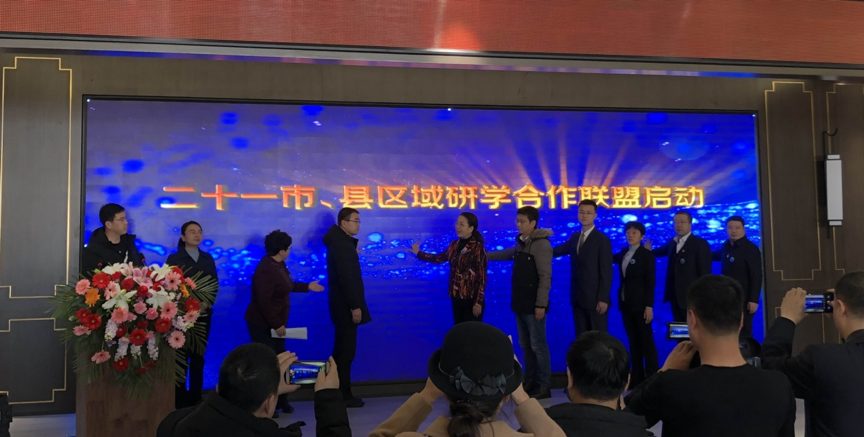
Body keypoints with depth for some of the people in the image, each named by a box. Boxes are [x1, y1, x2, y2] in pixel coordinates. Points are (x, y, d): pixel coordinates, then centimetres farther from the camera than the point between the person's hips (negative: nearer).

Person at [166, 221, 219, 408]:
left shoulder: (207, 258, 12)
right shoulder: (174, 259, -1)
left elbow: (214, 283, 10)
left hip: (203, 314, 4)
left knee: (199, 356, 8)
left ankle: (196, 398, 15)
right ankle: (180, 399, 5)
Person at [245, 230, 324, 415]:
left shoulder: (278, 264, 5)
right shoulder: (266, 269, -26)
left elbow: (285, 286, 20)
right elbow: (264, 302, -27)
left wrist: (307, 286, 25)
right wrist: (277, 324, -23)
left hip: (274, 322, 10)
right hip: (262, 324, -10)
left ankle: (280, 401, 26)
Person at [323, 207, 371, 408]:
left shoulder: (340, 242, 14)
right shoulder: (342, 244, -17)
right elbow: (346, 278, -23)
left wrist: (354, 254, 10)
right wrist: (355, 306, -22)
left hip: (343, 304, 10)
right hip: (346, 306, -10)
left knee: (342, 350, 15)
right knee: (346, 351, -3)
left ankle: (338, 392, 22)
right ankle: (344, 395, 5)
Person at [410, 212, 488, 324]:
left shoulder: (477, 248, -14)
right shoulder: (454, 245, 6)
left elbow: (482, 277, -14)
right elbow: (440, 258, 24)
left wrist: (478, 302, -16)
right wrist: (419, 253, 25)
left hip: (471, 299, -6)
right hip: (456, 297, 6)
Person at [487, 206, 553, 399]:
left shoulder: (541, 244, -13)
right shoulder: (520, 243, 12)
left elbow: (545, 277, -16)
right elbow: (505, 254, 33)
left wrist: (541, 304, -19)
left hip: (534, 305, -8)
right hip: (520, 303, 8)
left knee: (538, 345, -3)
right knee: (525, 345, 12)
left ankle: (544, 386, 5)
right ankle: (530, 383, 20)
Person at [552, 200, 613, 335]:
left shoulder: (602, 239, -8)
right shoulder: (574, 237, 13)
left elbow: (606, 271, -12)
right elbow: (556, 251, 5)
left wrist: (603, 298, -16)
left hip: (595, 298, -6)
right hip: (578, 298, 6)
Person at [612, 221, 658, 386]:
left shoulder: (647, 255, -7)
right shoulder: (623, 253, 11)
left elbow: (651, 283, -11)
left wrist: (649, 306, -16)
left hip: (640, 304, -6)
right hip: (626, 303, 6)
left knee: (647, 341, 0)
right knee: (633, 342, 10)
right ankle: (637, 377, 16)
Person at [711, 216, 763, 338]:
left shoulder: (751, 249, -13)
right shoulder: (726, 246, 7)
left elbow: (756, 277, -16)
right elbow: (718, 255, 32)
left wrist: (753, 300, -20)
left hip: (743, 299, -7)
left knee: (743, 333, 0)